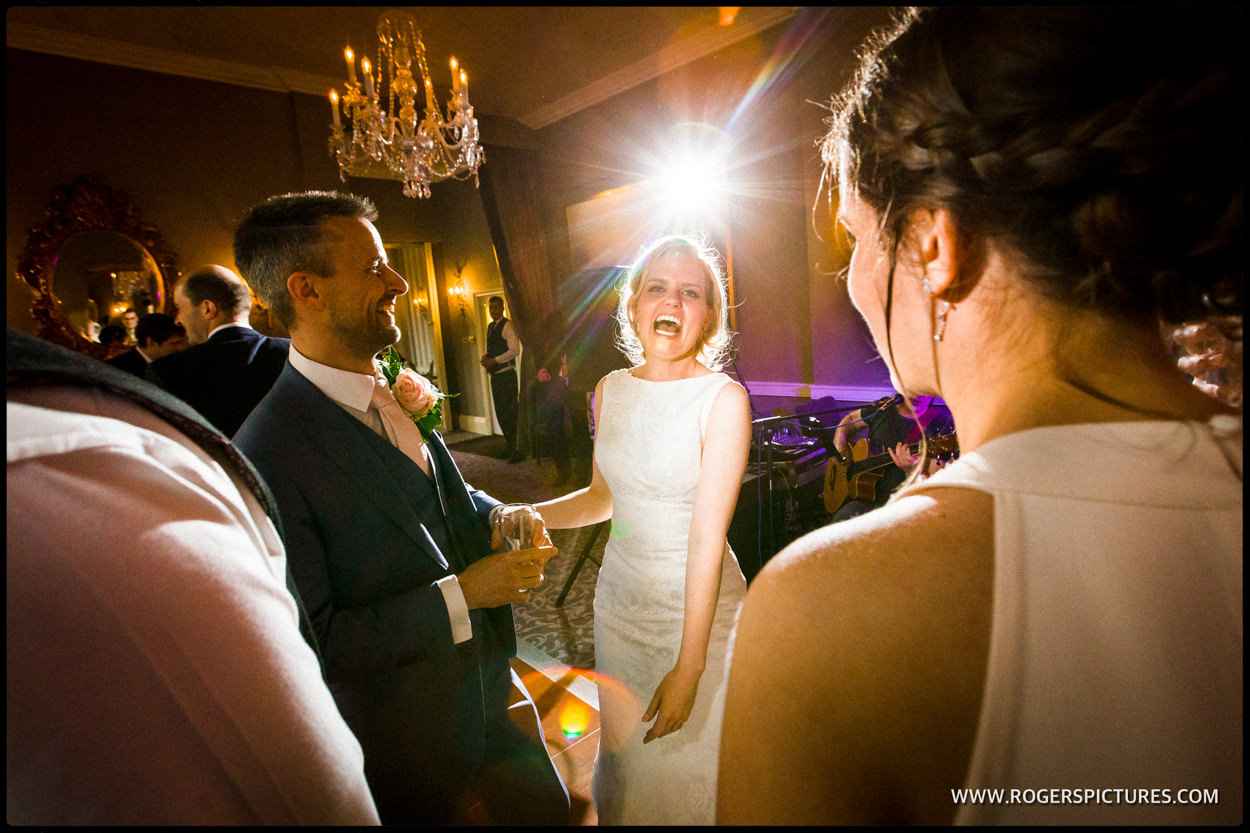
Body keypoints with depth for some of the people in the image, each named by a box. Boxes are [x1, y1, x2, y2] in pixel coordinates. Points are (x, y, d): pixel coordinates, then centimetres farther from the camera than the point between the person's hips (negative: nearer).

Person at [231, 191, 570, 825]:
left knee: (546, 808, 27)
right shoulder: (267, 454, -26)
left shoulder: (398, 392, -2)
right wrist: (458, 598, -25)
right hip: (405, 737, -6)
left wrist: (499, 518, -8)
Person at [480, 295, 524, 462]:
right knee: (500, 412, 13)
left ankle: (518, 448, -3)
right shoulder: (490, 327, 18)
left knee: (510, 412, -9)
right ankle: (509, 445, 24)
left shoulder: (508, 326, -8)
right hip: (495, 374, 9)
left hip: (506, 374, -9)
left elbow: (515, 350, -17)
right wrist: (485, 357, 4)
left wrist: (494, 360, -17)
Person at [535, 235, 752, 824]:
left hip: (699, 606, -4)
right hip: (618, 600, 5)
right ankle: (616, 814, 53)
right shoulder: (610, 390, -1)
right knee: (621, 757, 25)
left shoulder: (723, 398, -17)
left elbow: (707, 538, -19)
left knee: (687, 768, 17)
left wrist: (688, 667, -16)